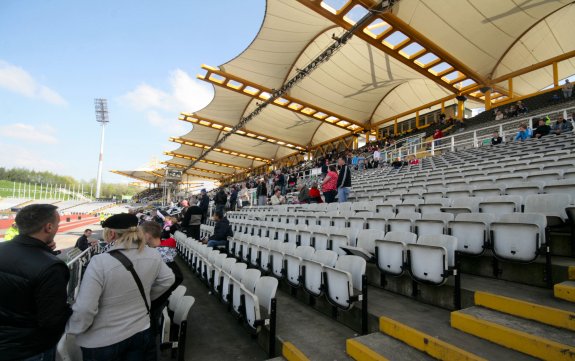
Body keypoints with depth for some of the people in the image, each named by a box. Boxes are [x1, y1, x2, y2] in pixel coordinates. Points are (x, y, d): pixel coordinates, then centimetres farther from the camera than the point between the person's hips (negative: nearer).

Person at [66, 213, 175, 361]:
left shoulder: (99, 262, -25)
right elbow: (167, 280, 4)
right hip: (141, 331, 3)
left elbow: (84, 309, -23)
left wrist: (71, 328, -3)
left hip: (102, 342, -3)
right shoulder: (153, 255, -10)